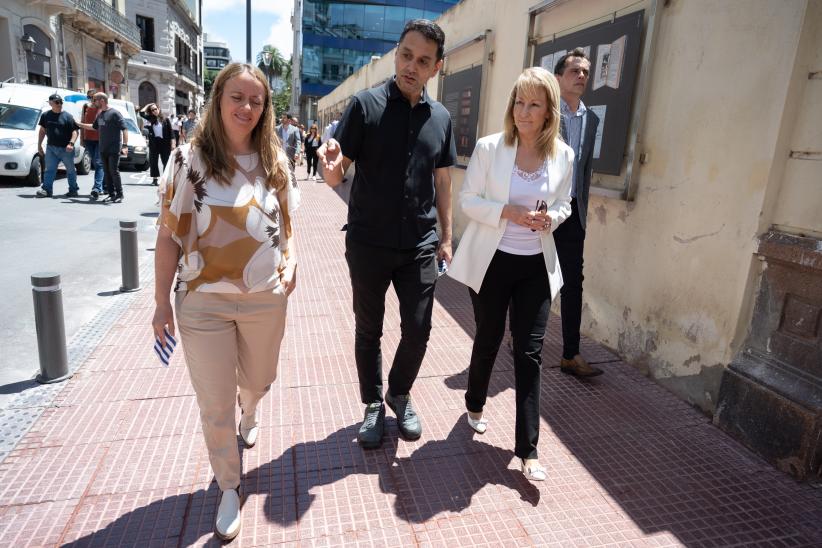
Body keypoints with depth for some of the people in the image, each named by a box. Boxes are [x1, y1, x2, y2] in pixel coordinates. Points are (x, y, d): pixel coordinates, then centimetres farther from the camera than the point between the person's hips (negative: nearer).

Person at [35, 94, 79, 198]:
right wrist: (39, 145, 12)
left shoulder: (68, 116, -2)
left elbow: (75, 131, -7)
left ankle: (73, 190, 16)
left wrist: (71, 143, -22)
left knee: (70, 170, 6)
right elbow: (42, 131, 16)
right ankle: (46, 189, -2)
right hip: (51, 148, 3)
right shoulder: (45, 115, 9)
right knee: (49, 170, 0)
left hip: (66, 149, -3)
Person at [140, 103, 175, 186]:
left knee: (166, 162, 0)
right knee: (153, 162, 3)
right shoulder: (151, 119, 10)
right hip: (154, 143, 3)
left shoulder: (166, 120, 1)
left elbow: (171, 132, -2)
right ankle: (154, 179, 9)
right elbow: (141, 113, 5)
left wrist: (172, 144, -9)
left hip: (164, 143, -3)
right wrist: (148, 105, 14)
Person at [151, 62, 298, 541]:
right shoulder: (190, 160, -8)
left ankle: (250, 409, 60)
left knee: (258, 381, 23)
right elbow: (169, 236, -5)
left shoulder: (275, 161, 2)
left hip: (266, 299, 3)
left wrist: (292, 260, -6)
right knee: (216, 407, 6)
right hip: (204, 303, -2)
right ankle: (230, 486, 31)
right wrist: (162, 302, -4)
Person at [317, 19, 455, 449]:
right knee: (368, 331, 11)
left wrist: (446, 237, 10)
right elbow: (335, 176, -7)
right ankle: (373, 404, 32)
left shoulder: (441, 117, 5)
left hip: (420, 246, 3)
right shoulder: (366, 105, -6)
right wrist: (330, 166, -31)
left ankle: (400, 394, 34)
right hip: (368, 244, -2)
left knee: (417, 331, 7)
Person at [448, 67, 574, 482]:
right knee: (488, 339, 14)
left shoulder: (563, 155, 1)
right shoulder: (489, 147, -7)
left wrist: (550, 218, -12)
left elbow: (563, 205, 11)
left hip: (536, 265, 2)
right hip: (492, 260, -2)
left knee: (530, 353, 1)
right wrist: (507, 212, -20)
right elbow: (467, 200, -5)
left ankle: (527, 449, 12)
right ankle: (475, 404, 44)